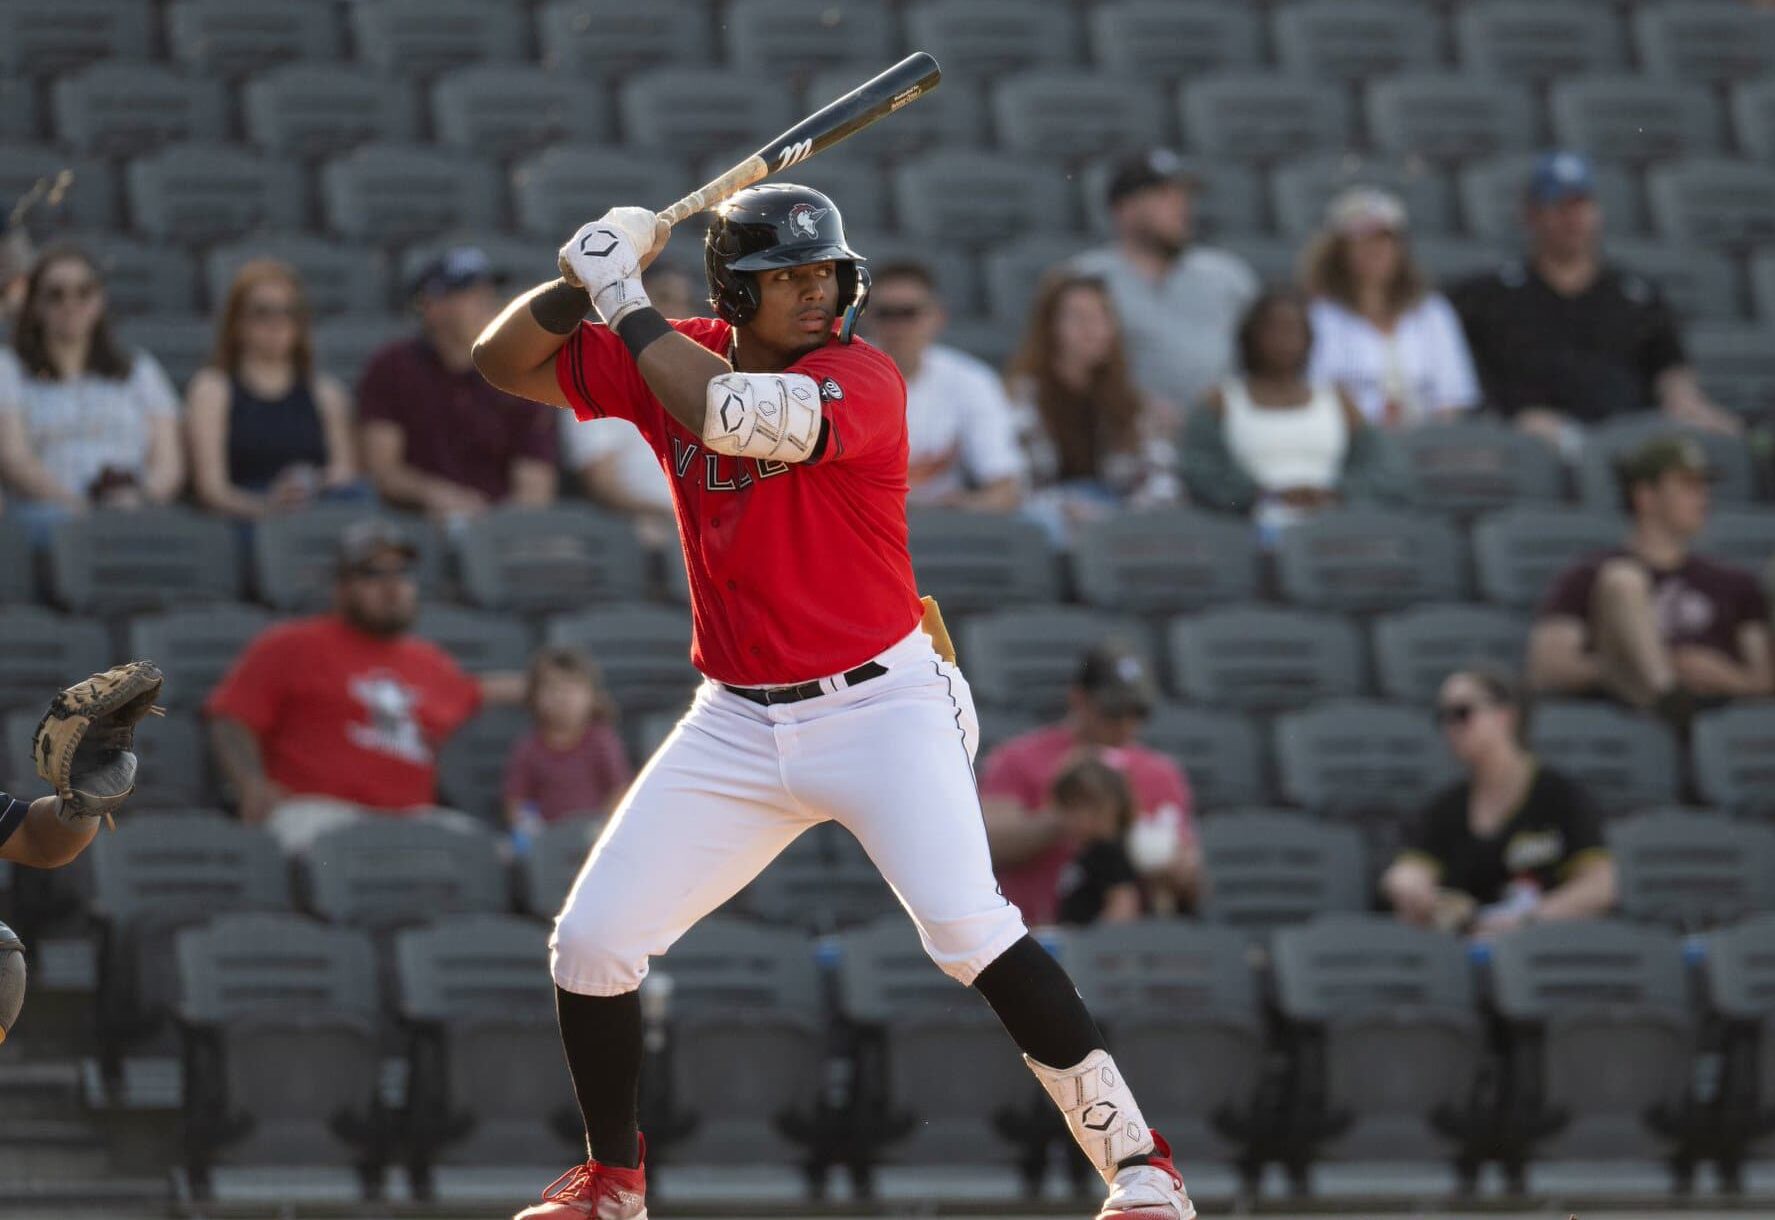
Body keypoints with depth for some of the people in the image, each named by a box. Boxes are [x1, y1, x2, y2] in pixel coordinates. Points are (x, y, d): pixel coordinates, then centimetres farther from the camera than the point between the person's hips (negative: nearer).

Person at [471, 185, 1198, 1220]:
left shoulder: (863, 379, -15)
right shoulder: (680, 359, 2)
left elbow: (733, 416, -32)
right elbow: (507, 360, 6)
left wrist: (626, 299, -20)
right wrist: (589, 278, -12)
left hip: (879, 708, -5)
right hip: (738, 726, 5)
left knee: (972, 932, -23)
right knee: (590, 940, 2)